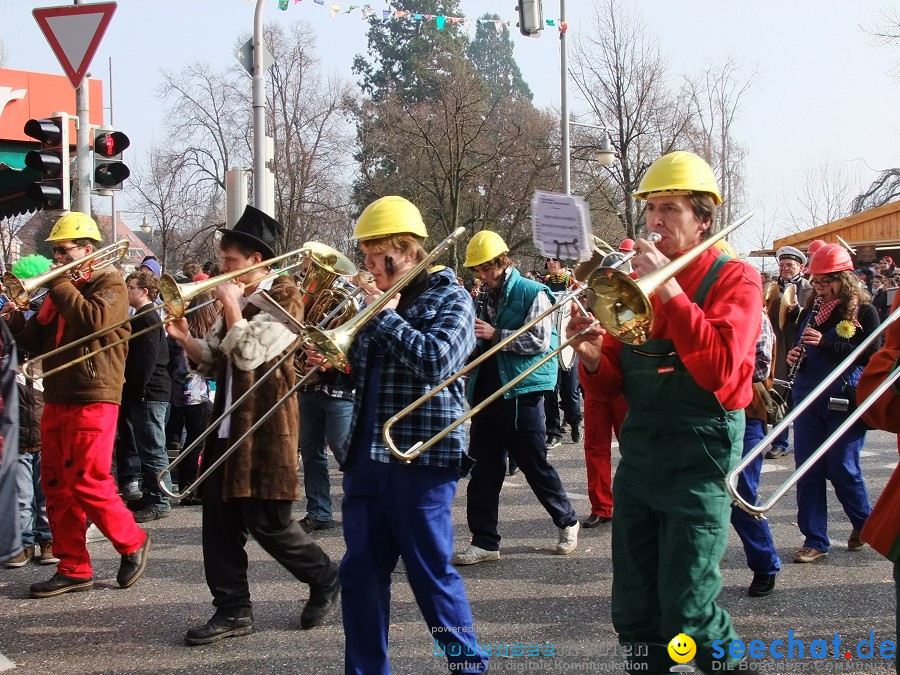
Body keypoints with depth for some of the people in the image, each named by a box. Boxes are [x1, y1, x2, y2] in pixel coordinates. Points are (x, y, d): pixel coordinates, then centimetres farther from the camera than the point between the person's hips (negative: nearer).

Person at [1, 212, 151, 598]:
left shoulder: (109, 283, -3)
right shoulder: (59, 290, 19)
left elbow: (94, 322, -23)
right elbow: (36, 344, 16)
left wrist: (60, 285, -13)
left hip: (92, 399, -8)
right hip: (56, 399, 8)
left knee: (87, 484, -10)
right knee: (56, 485, 6)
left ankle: (132, 543, 10)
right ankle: (73, 568, 13)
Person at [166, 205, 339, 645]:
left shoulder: (284, 297, -9)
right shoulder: (237, 300, 15)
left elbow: (249, 355, -21)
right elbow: (214, 363, 17)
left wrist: (232, 306, -13)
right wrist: (185, 338, 1)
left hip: (265, 427, -8)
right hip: (228, 425, 8)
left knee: (266, 523, -4)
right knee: (218, 517, 5)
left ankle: (325, 579, 19)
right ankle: (233, 610, 14)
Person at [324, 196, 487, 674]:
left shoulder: (450, 298, -5)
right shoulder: (378, 301, 14)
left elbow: (435, 361, -23)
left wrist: (384, 315, -15)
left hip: (420, 456, -7)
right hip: (366, 455, 7)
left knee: (432, 574, 1)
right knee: (360, 574, 9)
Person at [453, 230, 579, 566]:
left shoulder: (532, 293, -7)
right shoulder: (488, 298, 15)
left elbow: (540, 341, -16)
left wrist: (496, 334, -18)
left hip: (521, 392, -7)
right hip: (488, 392, 7)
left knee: (535, 465, 3)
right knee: (484, 469, 4)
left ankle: (567, 522, 24)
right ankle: (484, 541, 10)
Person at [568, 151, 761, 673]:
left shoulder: (734, 278, -4)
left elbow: (718, 368, -22)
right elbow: (611, 389, 10)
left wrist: (668, 288, -21)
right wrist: (593, 359, -12)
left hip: (701, 453, -6)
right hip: (639, 449, 6)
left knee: (688, 609, -4)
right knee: (634, 610, 10)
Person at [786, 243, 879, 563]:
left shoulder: (863, 312, -4)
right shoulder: (811, 310, 10)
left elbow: (871, 356, -15)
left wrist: (825, 343, -22)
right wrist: (795, 355, -5)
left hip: (845, 401, -5)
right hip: (808, 400, 5)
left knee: (842, 469, 2)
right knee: (807, 470, 3)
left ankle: (864, 523, 29)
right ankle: (815, 541, 12)